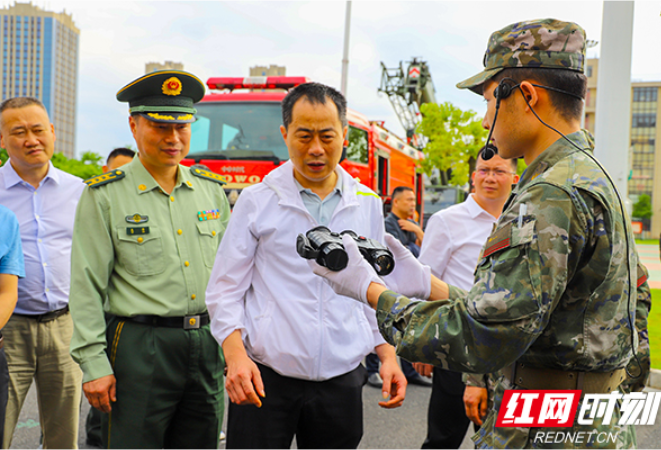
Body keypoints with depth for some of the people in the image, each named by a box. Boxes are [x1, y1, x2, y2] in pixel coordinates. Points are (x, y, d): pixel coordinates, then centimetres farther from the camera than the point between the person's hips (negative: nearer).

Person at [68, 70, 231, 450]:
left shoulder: (212, 189, 10)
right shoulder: (105, 195, -3)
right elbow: (86, 287, -5)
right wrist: (93, 364, -10)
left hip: (207, 346, 4)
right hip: (139, 347, -4)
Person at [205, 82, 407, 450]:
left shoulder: (367, 204, 8)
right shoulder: (257, 202, 0)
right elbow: (225, 289, 1)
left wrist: (388, 354, 5)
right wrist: (235, 354, -14)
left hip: (341, 379, 3)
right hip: (264, 378, -2)